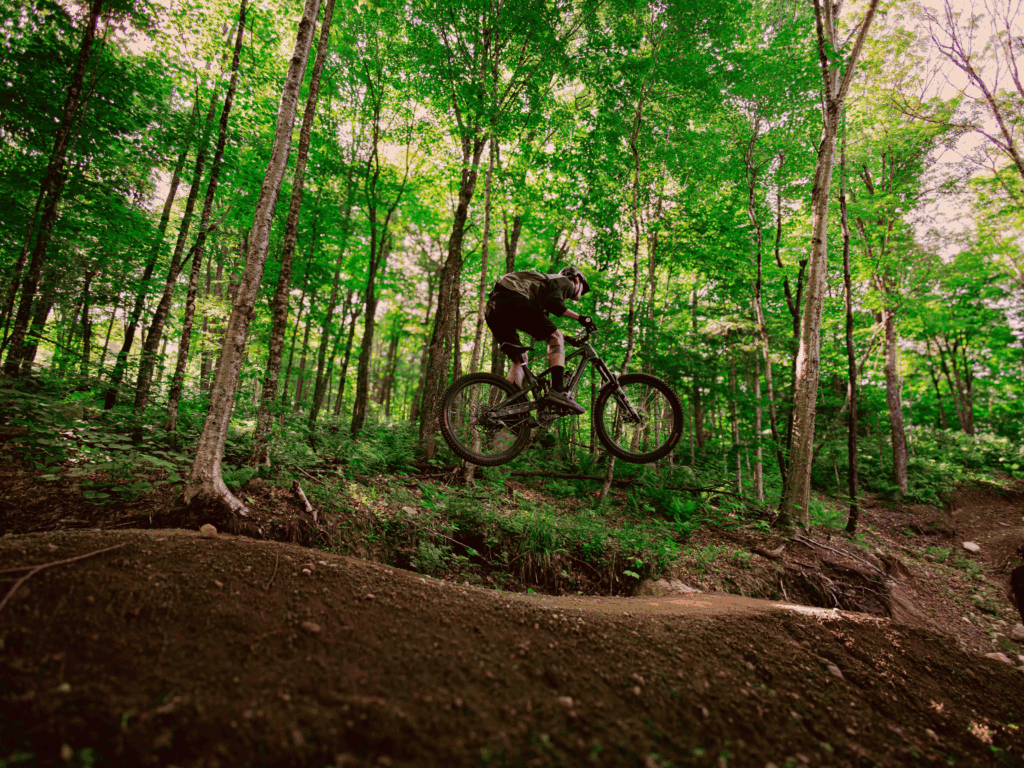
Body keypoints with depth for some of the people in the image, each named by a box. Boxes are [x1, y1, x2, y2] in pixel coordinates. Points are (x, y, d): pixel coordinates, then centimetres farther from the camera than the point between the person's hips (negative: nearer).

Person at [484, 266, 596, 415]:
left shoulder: (549, 281, 40)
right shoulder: (566, 282, 14)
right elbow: (553, 303, -8)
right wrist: (579, 317, 0)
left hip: (492, 309, 9)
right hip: (512, 300, -9)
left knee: (520, 359, 16)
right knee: (556, 337, -2)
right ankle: (558, 392, -15)